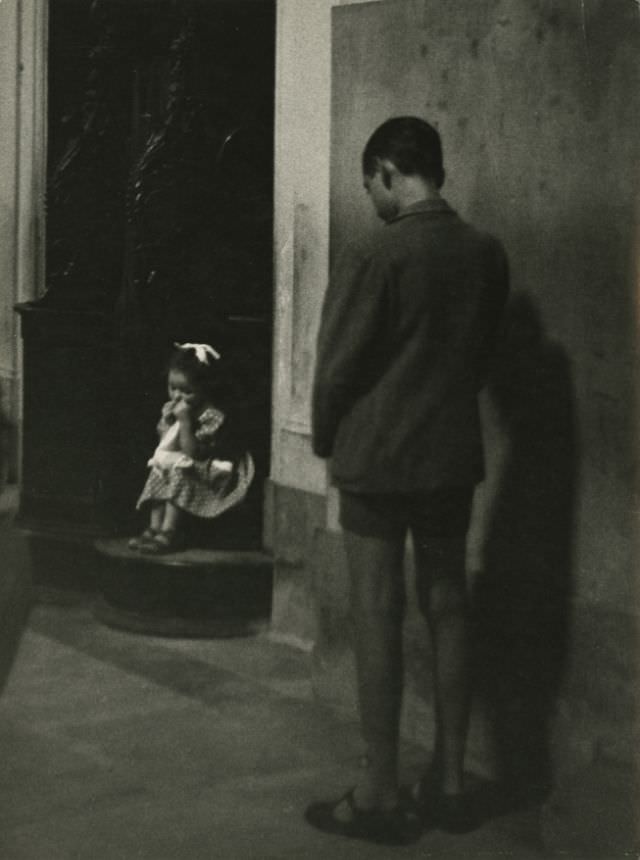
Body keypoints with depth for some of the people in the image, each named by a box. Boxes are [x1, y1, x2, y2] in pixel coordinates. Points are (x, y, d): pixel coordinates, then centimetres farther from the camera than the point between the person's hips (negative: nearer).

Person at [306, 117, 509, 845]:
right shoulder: (486, 254, 2)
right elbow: (480, 354, 9)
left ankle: (381, 796, 5)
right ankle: (448, 783, 18)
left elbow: (337, 366, -10)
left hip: (377, 458, -5)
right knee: (446, 612, 11)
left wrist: (325, 440, 7)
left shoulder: (374, 258, -16)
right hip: (454, 455, 6)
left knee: (377, 619, 0)